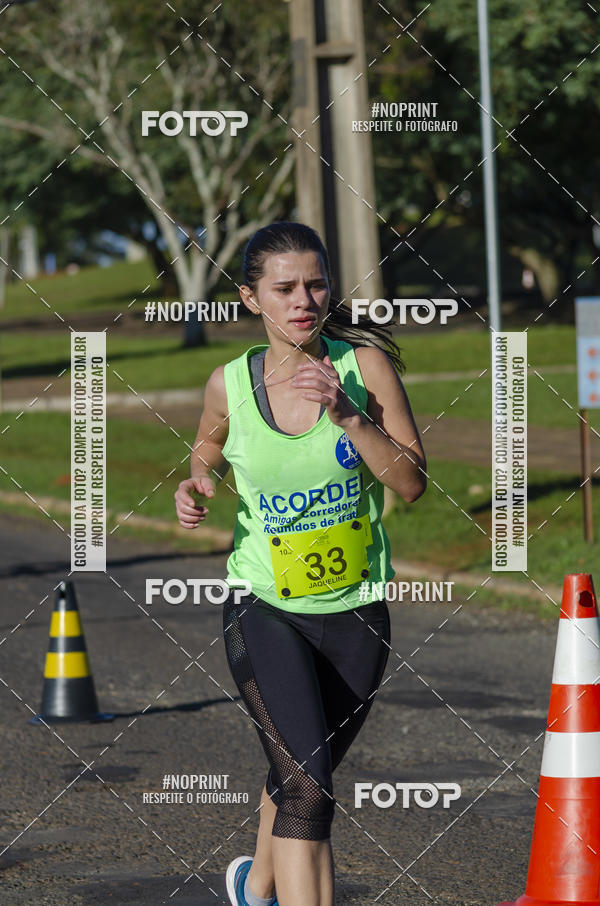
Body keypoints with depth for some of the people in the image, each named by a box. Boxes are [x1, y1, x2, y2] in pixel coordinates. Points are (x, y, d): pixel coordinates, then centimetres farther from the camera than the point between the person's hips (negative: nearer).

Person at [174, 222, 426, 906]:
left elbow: (413, 484, -11)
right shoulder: (228, 385, -7)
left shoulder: (364, 365, -9)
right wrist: (198, 484, -6)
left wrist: (349, 415, -23)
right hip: (263, 610, -2)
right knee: (307, 784, -20)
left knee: (300, 779, 20)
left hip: (356, 612, 2)